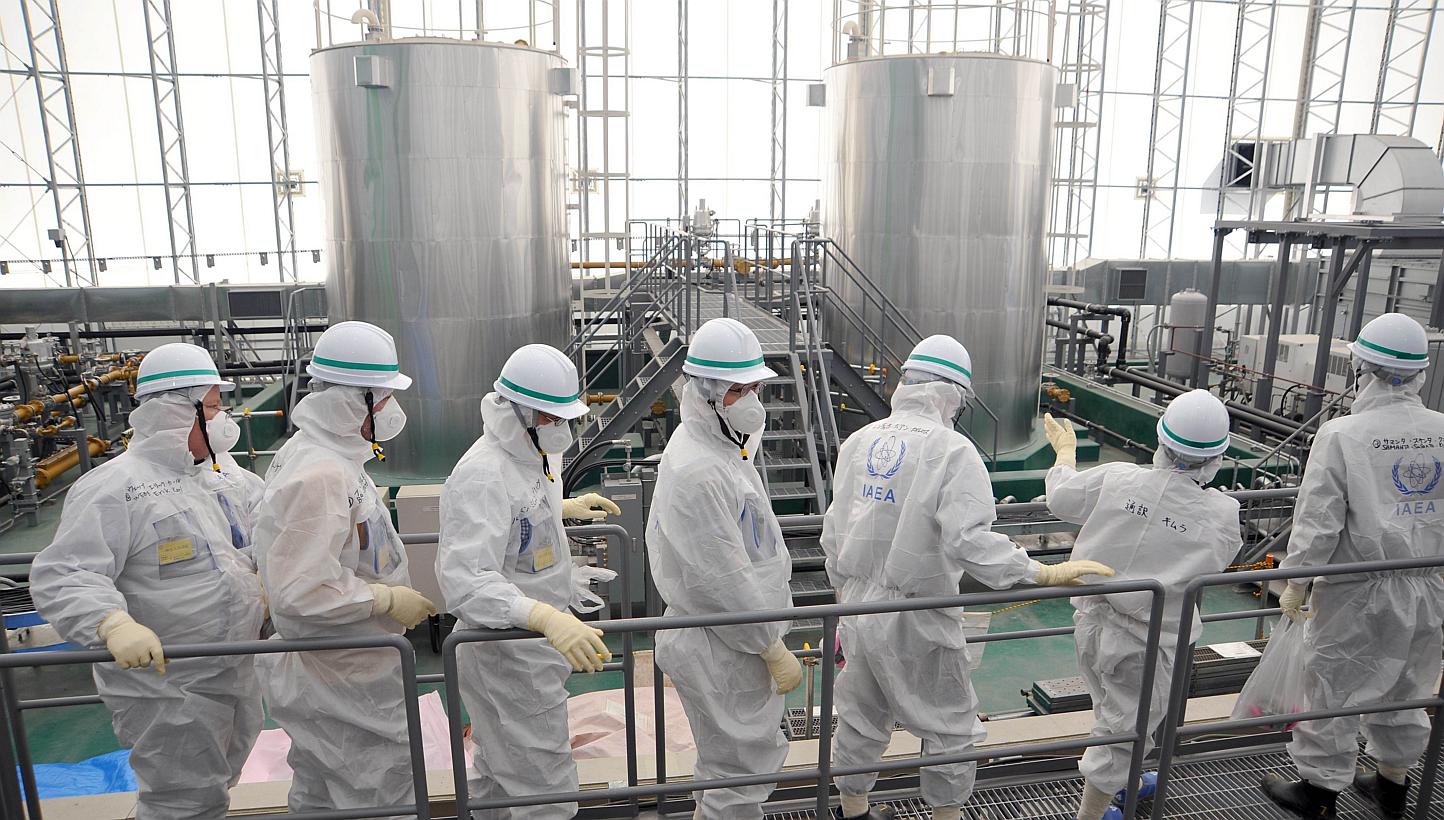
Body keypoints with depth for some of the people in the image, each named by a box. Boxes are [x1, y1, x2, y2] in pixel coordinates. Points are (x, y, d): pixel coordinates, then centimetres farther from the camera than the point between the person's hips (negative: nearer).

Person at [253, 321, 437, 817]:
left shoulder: (316, 453, 4)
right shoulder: (320, 476, -28)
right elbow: (299, 590, -31)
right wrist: (388, 599, -22)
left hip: (327, 672, 10)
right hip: (346, 682, -10)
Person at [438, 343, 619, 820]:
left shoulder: (527, 454, 5)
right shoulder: (483, 475, -28)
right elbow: (465, 579, -38)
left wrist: (567, 507, 32)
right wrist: (547, 617, -50)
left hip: (527, 646, 10)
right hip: (508, 658, -10)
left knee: (496, 774, 27)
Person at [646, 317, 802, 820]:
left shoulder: (718, 446, 7)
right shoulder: (696, 471, -27)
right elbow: (724, 580, -26)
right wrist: (775, 650, -17)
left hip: (736, 638, 10)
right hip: (721, 651, -10)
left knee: (738, 762, 26)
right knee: (739, 777, 7)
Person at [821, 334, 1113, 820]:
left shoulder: (859, 441, 2)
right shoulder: (952, 449, -17)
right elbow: (970, 540, -28)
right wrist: (1046, 574, -22)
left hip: (860, 607, 6)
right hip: (917, 620, -6)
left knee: (861, 718, 24)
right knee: (952, 727, 16)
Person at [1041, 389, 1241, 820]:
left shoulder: (1117, 478, -16)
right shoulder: (1222, 513, -20)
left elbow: (1060, 497, 1)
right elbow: (1220, 560, 1)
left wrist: (1065, 450, 20)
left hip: (1092, 622, 4)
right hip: (1145, 639, -4)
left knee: (1115, 711, 29)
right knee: (1122, 727, 16)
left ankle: (1121, 782, 55)